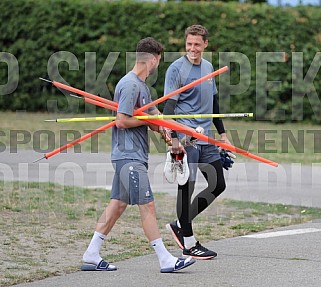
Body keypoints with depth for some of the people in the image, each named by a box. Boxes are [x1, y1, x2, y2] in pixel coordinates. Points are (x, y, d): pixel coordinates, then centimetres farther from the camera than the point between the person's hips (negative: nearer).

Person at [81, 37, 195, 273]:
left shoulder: (142, 85, 18)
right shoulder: (130, 85, -14)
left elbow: (154, 114, 22)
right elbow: (122, 121, -19)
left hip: (132, 156, 10)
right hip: (129, 156, -10)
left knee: (118, 204, 11)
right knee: (147, 206, -8)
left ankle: (91, 256, 14)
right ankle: (166, 260, -6)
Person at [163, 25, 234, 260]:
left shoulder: (208, 67, 14)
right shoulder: (176, 69, -8)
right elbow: (169, 105, -13)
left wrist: (222, 133, 24)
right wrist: (174, 138, -22)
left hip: (206, 137, 8)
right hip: (186, 137, -8)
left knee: (218, 185, 7)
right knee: (187, 187, -3)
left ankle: (180, 225, 18)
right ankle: (189, 244, 5)